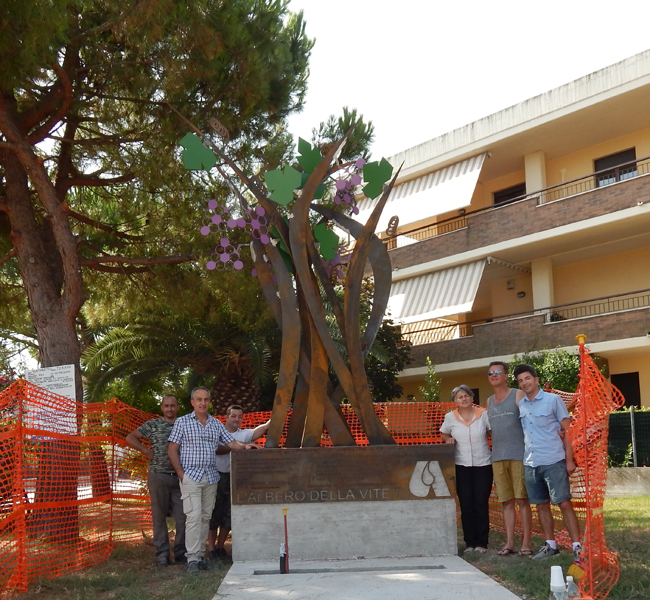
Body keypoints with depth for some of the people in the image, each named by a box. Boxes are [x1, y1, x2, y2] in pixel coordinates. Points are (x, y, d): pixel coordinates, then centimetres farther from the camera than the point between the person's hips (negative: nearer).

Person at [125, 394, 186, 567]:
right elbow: (130, 438, 7)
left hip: (180, 476, 2)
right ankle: (162, 554, 12)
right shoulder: (153, 425, 4)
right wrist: (147, 451, -1)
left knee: (183, 517, 2)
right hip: (158, 475, -1)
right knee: (159, 516, 4)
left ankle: (181, 553, 13)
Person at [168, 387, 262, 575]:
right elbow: (172, 450, -2)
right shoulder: (182, 422, 0)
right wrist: (181, 473, -9)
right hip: (191, 476, -5)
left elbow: (231, 443, 11)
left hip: (211, 477, 5)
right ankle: (192, 559, -9)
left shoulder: (216, 424, 12)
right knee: (194, 516, -12)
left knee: (205, 517, 7)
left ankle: (200, 556, 15)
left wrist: (245, 446, -9)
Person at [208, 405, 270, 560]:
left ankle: (220, 546, 21)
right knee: (214, 513, 0)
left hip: (234, 478, 3)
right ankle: (211, 548, 9)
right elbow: (216, 449, -17)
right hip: (217, 476, -3)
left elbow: (264, 427, -9)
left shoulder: (244, 434, 4)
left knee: (229, 514, 7)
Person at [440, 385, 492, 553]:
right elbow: (444, 435, 16)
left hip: (483, 465, -1)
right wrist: (449, 440, -5)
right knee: (466, 506, 2)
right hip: (461, 466, 1)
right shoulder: (450, 417, 1)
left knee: (481, 504, 0)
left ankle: (481, 543, 9)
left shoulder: (483, 414, -2)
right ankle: (470, 543, 11)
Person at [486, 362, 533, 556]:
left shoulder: (518, 395, 0)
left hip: (518, 455, -5)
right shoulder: (489, 401, 16)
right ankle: (509, 542, 11)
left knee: (522, 500, -1)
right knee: (506, 501, 7)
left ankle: (526, 542, 5)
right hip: (498, 457, 5)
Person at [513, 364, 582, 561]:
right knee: (541, 505, 10)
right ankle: (550, 545, 20)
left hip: (553, 461, -5)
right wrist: (523, 459, 9)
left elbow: (567, 430, -3)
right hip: (530, 463, 5)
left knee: (564, 504, -6)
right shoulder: (521, 405, 10)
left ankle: (577, 546, -3)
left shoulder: (553, 400, -4)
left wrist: (569, 460, -9)